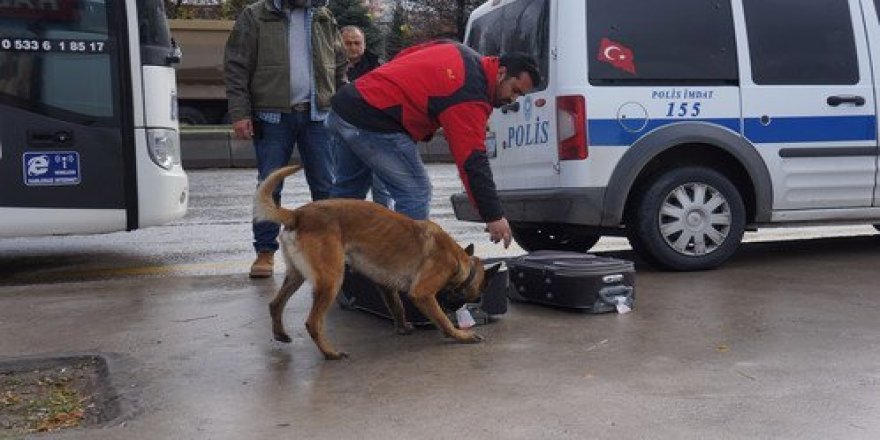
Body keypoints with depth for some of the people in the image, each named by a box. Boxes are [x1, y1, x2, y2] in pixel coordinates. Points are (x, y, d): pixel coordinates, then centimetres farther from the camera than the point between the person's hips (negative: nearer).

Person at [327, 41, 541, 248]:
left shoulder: (460, 52, 11)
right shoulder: (471, 96, -16)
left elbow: (401, 60, 21)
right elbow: (473, 162, -20)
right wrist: (493, 217, -18)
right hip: (372, 122, -10)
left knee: (347, 189, 22)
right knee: (416, 193, -6)